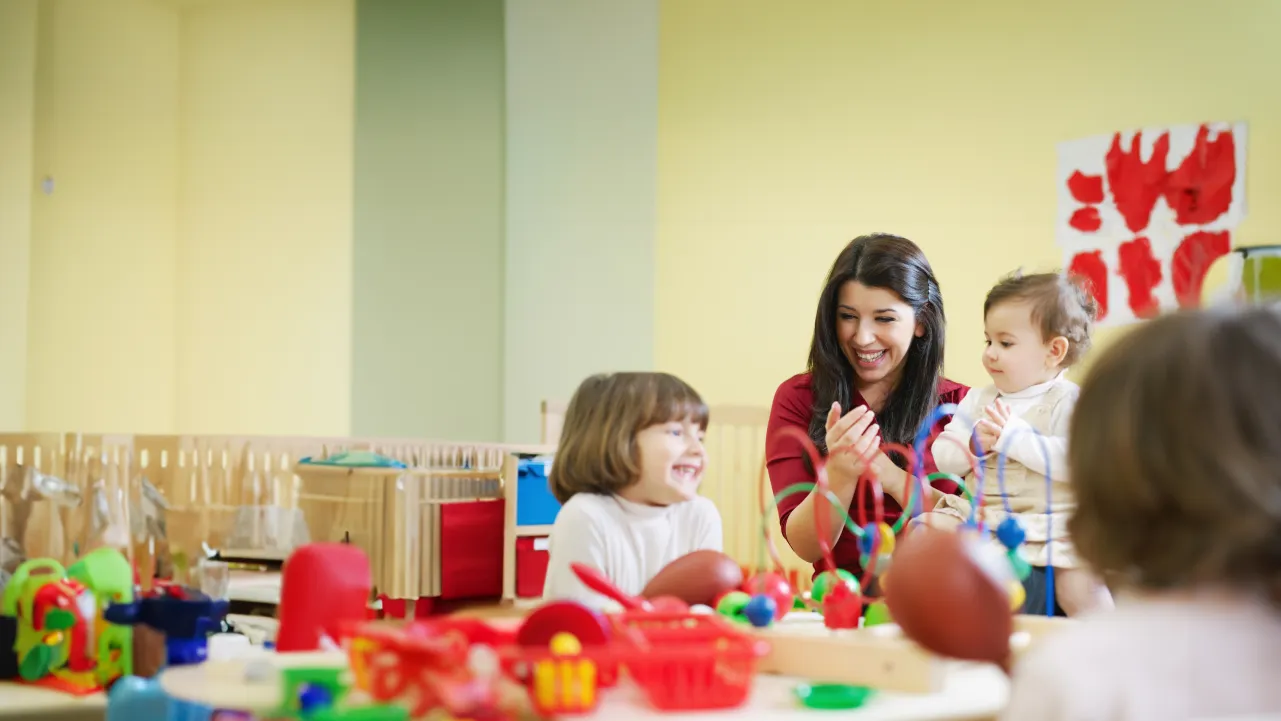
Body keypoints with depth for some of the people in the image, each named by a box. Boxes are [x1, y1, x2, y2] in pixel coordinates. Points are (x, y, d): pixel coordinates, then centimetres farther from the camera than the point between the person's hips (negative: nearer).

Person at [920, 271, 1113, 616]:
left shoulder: (1069, 402, -5)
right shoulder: (978, 400, 13)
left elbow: (1073, 461, -22)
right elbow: (943, 458, 9)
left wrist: (1014, 435, -22)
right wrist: (973, 444, -12)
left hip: (1048, 530, -5)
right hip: (976, 519, 5)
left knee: (1081, 588, -24)